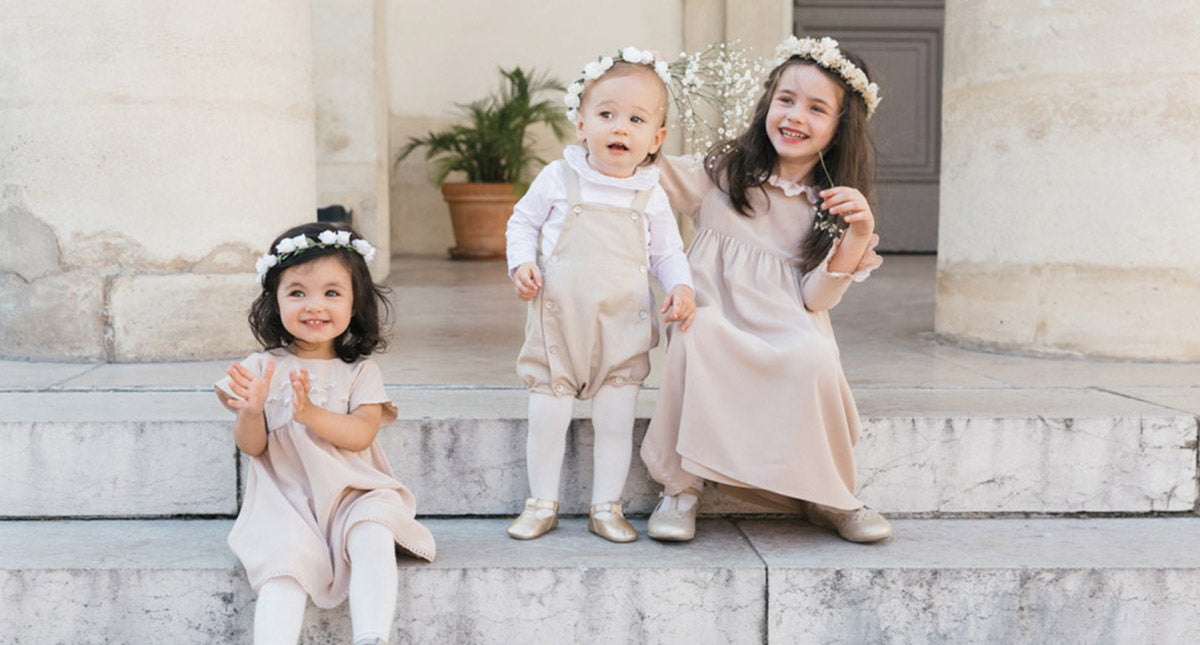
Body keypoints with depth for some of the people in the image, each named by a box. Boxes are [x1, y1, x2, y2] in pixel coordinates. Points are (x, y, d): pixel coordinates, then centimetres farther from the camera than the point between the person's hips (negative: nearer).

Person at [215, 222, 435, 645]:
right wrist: (251, 412, -21)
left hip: (352, 495, 0)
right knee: (284, 562, -27)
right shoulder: (263, 368, 4)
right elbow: (252, 447, 2)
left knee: (373, 538, -29)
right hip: (286, 501, 0)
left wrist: (310, 413, -26)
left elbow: (361, 434, -10)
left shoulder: (360, 371, 3)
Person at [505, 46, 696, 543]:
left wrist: (680, 287, -8)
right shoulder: (557, 179, -2)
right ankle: (542, 505, 22)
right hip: (558, 322, -1)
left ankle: (606, 507, 21)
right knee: (547, 420, 4)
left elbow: (667, 252, 11)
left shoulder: (651, 196, 3)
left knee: (615, 423, 5)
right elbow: (523, 222, 9)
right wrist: (522, 263, -8)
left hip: (622, 329, 1)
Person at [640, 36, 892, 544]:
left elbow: (815, 298, -4)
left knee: (815, 359, -32)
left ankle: (829, 496, -7)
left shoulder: (834, 205, 6)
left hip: (787, 335, 1)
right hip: (717, 323, 0)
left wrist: (859, 234, -17)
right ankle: (682, 488, -22)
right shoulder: (721, 173, 6)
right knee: (695, 329, -34)